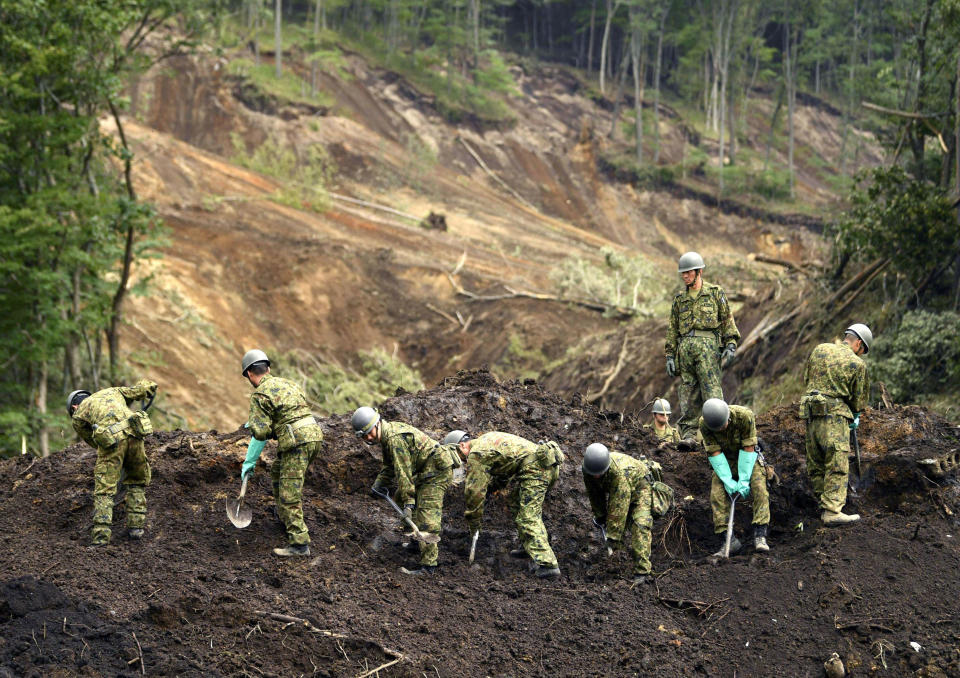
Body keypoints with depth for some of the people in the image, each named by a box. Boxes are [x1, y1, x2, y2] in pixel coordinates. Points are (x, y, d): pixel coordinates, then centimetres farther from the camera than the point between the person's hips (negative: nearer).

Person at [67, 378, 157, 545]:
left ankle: (101, 535, -8)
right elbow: (143, 388, 28)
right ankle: (136, 525, 17)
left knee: (104, 489, 3)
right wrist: (148, 385, 52)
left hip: (110, 440, -3)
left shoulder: (78, 416, 23)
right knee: (136, 482, 23)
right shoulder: (112, 392, 31)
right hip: (134, 436, 3)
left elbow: (93, 442, 28)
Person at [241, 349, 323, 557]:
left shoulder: (260, 395, -3)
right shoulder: (288, 383, 21)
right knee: (278, 472, 30)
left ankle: (299, 543, -12)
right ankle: (284, 516, 42)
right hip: (314, 433, 8)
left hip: (296, 443, -8)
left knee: (289, 493, -6)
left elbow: (260, 432, -10)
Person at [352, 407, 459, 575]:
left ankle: (428, 565, -19)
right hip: (426, 471, 11)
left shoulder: (395, 438, -23)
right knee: (399, 498, 21)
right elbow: (389, 466, 20)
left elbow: (403, 472, -25)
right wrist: (380, 483, 3)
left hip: (437, 472, -11)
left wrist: (409, 503, -25)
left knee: (426, 518, -16)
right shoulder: (386, 435, 11)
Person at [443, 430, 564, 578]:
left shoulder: (476, 454, -2)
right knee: (517, 498, 28)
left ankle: (547, 564, -23)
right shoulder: (486, 438, 27)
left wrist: (473, 520, 9)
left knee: (528, 517, -12)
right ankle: (528, 547, 31)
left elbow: (474, 490, 0)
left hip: (535, 467, -10)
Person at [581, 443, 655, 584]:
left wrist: (614, 536, -41)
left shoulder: (619, 471, -45)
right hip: (614, 488, 7)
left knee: (640, 524, -23)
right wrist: (600, 514, 3)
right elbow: (594, 493, -4)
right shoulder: (587, 468, -24)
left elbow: (619, 505, -43)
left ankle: (642, 571, -29)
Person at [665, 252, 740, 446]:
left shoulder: (715, 292, 8)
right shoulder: (680, 299, 19)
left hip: (707, 344, -4)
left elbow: (727, 320, 5)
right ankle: (688, 435, -2)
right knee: (688, 393, 0)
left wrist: (731, 345, -6)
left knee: (711, 388, -13)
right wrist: (670, 356, 13)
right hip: (685, 347, 4)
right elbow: (672, 329, 20)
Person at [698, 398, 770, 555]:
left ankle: (760, 536, -27)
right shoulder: (704, 424, -25)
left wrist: (744, 480, -26)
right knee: (717, 495, -18)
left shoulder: (744, 416, -31)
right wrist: (728, 481, -26)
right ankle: (728, 540, -19)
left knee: (759, 489, -24)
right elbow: (715, 453, -20)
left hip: (748, 457, -2)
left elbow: (748, 449, -25)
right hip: (724, 460, 2)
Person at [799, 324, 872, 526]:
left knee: (816, 463, 13)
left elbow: (805, 378, 20)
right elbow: (859, 398, 5)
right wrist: (855, 417, 24)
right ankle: (832, 511, -13)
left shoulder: (819, 350, 11)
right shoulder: (857, 363, -3)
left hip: (811, 412, 6)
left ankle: (824, 500, 22)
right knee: (837, 465, -7)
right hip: (835, 413, -6)